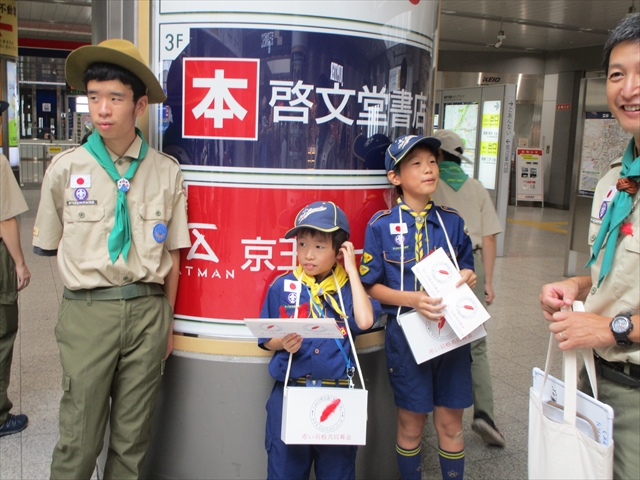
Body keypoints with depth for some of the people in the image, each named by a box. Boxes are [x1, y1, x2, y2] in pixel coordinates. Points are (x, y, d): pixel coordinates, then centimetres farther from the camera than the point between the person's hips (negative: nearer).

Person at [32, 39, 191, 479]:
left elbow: (172, 253, 5)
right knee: (80, 438, 6)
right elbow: (51, 245, 11)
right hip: (87, 311, -1)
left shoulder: (167, 172, 1)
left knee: (134, 437, 13)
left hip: (149, 312, 1)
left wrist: (165, 318, 7)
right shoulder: (65, 169, 0)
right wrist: (93, 279, 8)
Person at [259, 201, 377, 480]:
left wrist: (352, 269, -11)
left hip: (338, 393, 0)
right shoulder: (283, 287, 1)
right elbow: (266, 339, 5)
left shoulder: (348, 287, 1)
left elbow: (364, 321, -20)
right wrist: (283, 343, -18)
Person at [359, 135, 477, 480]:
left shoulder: (452, 222, 4)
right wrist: (413, 299, -21)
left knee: (450, 423, 12)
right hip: (406, 332, -3)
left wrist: (468, 279, -9)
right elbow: (372, 286, -5)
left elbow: (466, 271, 15)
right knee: (411, 423, 11)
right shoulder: (381, 225, -6)